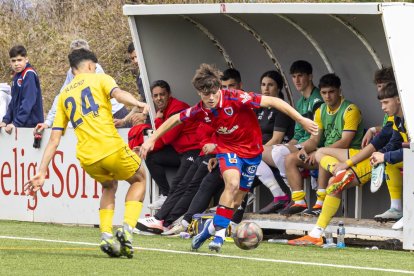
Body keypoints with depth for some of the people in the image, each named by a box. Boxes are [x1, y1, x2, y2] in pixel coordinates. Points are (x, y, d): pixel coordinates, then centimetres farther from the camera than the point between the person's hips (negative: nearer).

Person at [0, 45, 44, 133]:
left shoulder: (29, 74, -13)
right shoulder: (17, 76, 13)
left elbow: (28, 102, -20)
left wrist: (16, 123, -22)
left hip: (31, 125, -8)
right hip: (20, 125, 8)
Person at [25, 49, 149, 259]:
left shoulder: (64, 95, 23)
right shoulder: (99, 79, 11)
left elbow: (54, 140, 17)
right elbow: (117, 93, -14)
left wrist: (41, 172, 17)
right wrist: (138, 104, -31)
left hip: (87, 158, 4)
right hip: (112, 147, -4)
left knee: (109, 186, 33)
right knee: (139, 179, 24)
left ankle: (106, 235, 11)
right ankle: (127, 229, 2)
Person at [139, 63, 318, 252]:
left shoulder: (236, 98, -27)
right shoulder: (200, 111, -14)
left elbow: (273, 101, -26)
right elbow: (175, 119, 4)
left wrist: (302, 120, -29)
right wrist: (152, 140, 3)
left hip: (251, 150, 0)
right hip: (228, 149, 0)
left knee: (236, 201, 5)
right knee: (232, 183, -29)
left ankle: (213, 227, 29)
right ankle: (219, 231, -22)